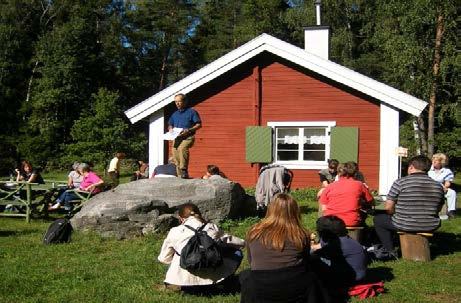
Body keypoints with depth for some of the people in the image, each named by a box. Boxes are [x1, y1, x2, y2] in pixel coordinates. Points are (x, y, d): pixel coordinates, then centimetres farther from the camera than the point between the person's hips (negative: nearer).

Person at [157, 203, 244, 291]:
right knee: (237, 253, 22)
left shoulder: (175, 232, 5)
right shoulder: (212, 228, 7)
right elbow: (240, 243, 13)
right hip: (211, 279, -1)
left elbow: (164, 258, 13)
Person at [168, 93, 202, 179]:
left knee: (182, 148, -35)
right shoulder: (175, 114, 23)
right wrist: (171, 129, 6)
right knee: (175, 153, -1)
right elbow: (170, 125, 32)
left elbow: (199, 125, 0)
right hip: (177, 137, 7)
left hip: (188, 137, -7)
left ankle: (184, 170, -37)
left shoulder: (191, 111, 5)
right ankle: (179, 175, 8)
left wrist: (188, 130, -15)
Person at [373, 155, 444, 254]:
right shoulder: (438, 186, 1)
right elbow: (438, 209, 13)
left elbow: (388, 208, -9)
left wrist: (397, 215, 11)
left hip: (405, 226, -4)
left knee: (378, 219, 22)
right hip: (430, 227, 4)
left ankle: (390, 250, 15)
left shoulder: (400, 183, -11)